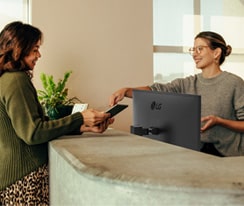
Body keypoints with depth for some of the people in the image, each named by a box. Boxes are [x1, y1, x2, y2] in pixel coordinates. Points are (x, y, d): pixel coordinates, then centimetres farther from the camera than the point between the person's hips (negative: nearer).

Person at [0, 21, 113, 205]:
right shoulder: (16, 81, -14)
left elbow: (41, 126, 10)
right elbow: (32, 133, -19)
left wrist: (86, 127, 1)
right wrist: (80, 119, -16)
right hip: (25, 178, -10)